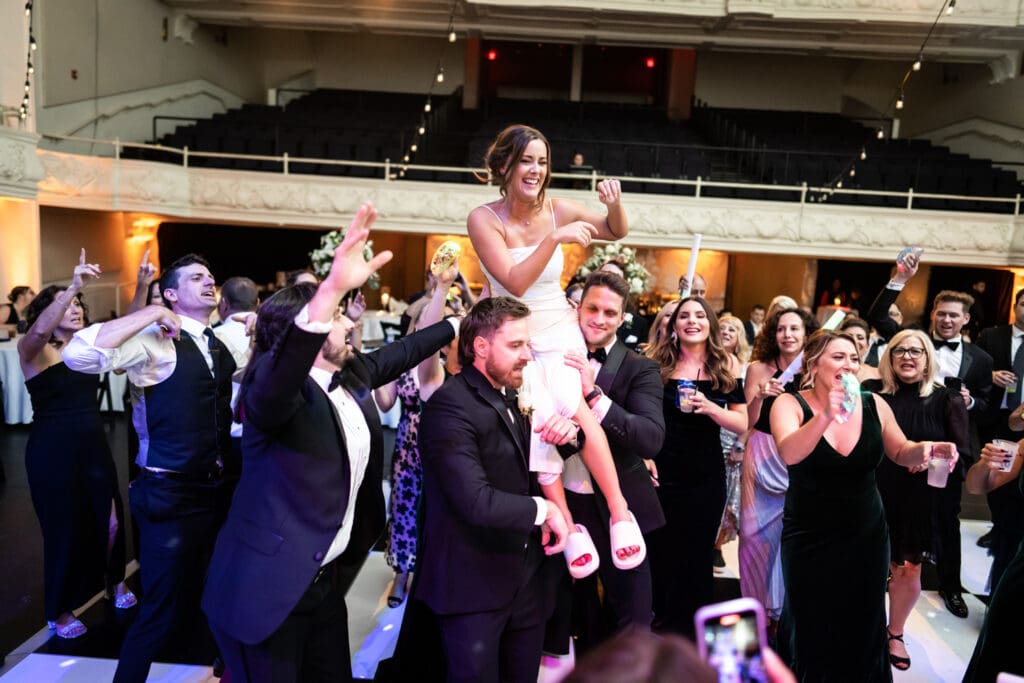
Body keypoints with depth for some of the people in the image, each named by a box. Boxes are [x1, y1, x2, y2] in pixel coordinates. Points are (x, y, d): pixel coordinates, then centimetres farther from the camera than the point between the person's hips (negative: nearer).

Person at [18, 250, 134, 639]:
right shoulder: (32, 351, -9)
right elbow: (40, 329, -31)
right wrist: (73, 286, -43)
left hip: (94, 446, 5)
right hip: (52, 452, -5)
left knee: (109, 520, 12)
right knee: (64, 529, 7)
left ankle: (115, 581, 39)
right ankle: (59, 611, 28)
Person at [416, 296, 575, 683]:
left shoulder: (512, 398, 8)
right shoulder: (450, 406, -20)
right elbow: (477, 502, -30)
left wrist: (565, 430, -5)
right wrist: (543, 509, -16)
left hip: (527, 577, 8)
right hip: (474, 584, -8)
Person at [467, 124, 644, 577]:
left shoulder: (556, 209, -6)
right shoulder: (484, 218, -12)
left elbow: (617, 233, 9)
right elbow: (515, 284, -21)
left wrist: (615, 204, -13)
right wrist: (555, 239, -31)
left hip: (558, 331, 1)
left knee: (569, 404, -26)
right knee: (539, 418, -21)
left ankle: (618, 510, -14)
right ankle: (569, 527, -6)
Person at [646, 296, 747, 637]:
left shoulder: (725, 365, 0)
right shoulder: (657, 361, 1)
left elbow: (742, 423, -4)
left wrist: (708, 407, -20)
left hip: (705, 476, 0)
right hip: (660, 472, 1)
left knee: (696, 555, 9)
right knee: (658, 552, 10)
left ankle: (690, 632, 28)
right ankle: (658, 621, 32)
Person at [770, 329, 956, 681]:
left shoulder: (874, 405, -4)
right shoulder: (790, 404, -14)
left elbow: (900, 453, 10)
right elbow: (789, 454, -31)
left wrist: (926, 449, -12)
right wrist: (825, 416, -46)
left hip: (866, 535, 3)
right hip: (809, 538, -3)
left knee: (863, 627, 16)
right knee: (811, 629, 11)